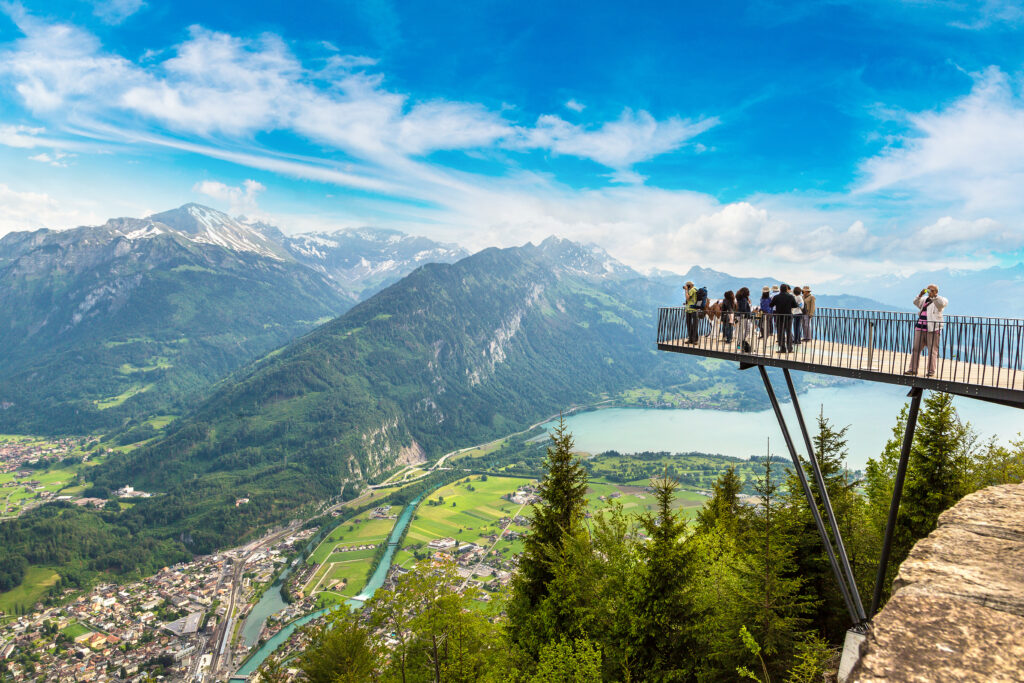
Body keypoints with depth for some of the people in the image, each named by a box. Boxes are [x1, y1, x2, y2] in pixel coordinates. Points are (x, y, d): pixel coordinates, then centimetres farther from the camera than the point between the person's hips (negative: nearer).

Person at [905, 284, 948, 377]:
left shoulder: (939, 300, 5)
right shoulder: (924, 299, 19)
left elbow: (942, 303, -16)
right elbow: (916, 302, 4)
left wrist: (934, 296, -24)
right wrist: (921, 295, -12)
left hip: (933, 328, -5)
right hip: (920, 327, 5)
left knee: (932, 350, -4)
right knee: (916, 348, 2)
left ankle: (931, 371, 0)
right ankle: (913, 369, 5)